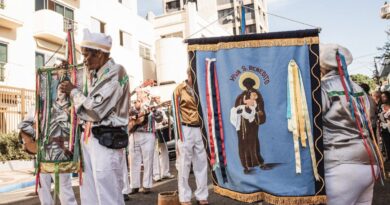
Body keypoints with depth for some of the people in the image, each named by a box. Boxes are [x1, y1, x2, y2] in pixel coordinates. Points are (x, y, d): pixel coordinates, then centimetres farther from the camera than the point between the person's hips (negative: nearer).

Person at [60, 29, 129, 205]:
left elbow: (95, 110, -17)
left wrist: (73, 92, -4)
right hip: (88, 137, 8)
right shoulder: (91, 73, 13)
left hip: (106, 140, -8)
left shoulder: (116, 73, -12)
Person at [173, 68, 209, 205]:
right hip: (185, 129, -5)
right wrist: (179, 133, -11)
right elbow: (176, 112, -4)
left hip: (198, 129, 5)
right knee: (184, 164, -1)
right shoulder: (180, 89, 0)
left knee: (201, 163, 6)